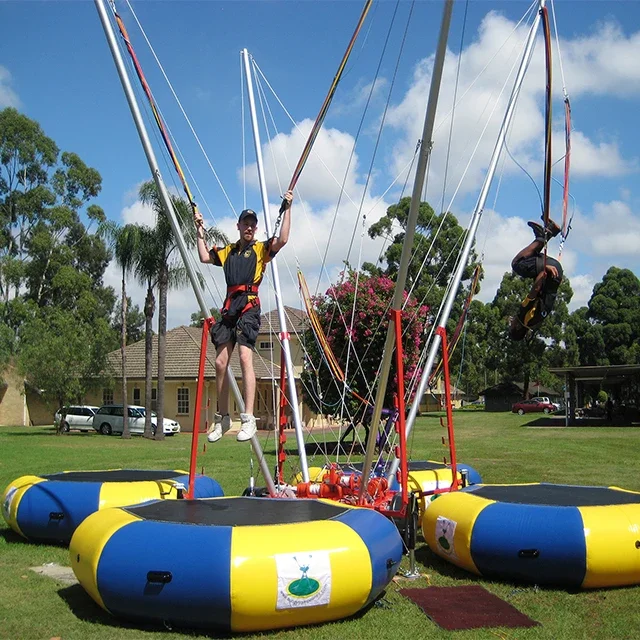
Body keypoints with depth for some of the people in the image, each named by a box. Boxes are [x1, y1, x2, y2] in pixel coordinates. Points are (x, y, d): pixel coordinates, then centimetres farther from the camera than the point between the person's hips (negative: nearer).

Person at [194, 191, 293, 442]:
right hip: (229, 308, 5)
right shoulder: (228, 251, 25)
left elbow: (282, 240, -5)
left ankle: (248, 419, -22)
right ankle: (222, 418, 14)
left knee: (245, 357, -20)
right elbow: (204, 257, 20)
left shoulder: (261, 248, 11)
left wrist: (287, 209, -5)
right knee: (221, 362, 2)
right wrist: (200, 231, 23)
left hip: (249, 306, -5)